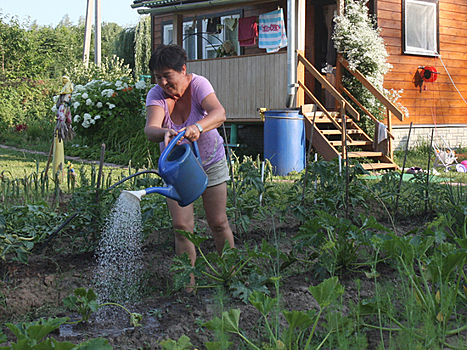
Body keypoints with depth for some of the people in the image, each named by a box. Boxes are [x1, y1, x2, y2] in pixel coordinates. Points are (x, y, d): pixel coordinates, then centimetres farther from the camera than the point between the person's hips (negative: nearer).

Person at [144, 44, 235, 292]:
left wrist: (198, 127, -61)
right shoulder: (156, 95, -18)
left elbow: (219, 113, -41)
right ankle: (188, 283, 5)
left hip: (210, 161, -1)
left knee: (218, 223, 3)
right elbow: (150, 128, -36)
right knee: (181, 225, -6)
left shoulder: (198, 85, -22)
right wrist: (164, 133, -59)